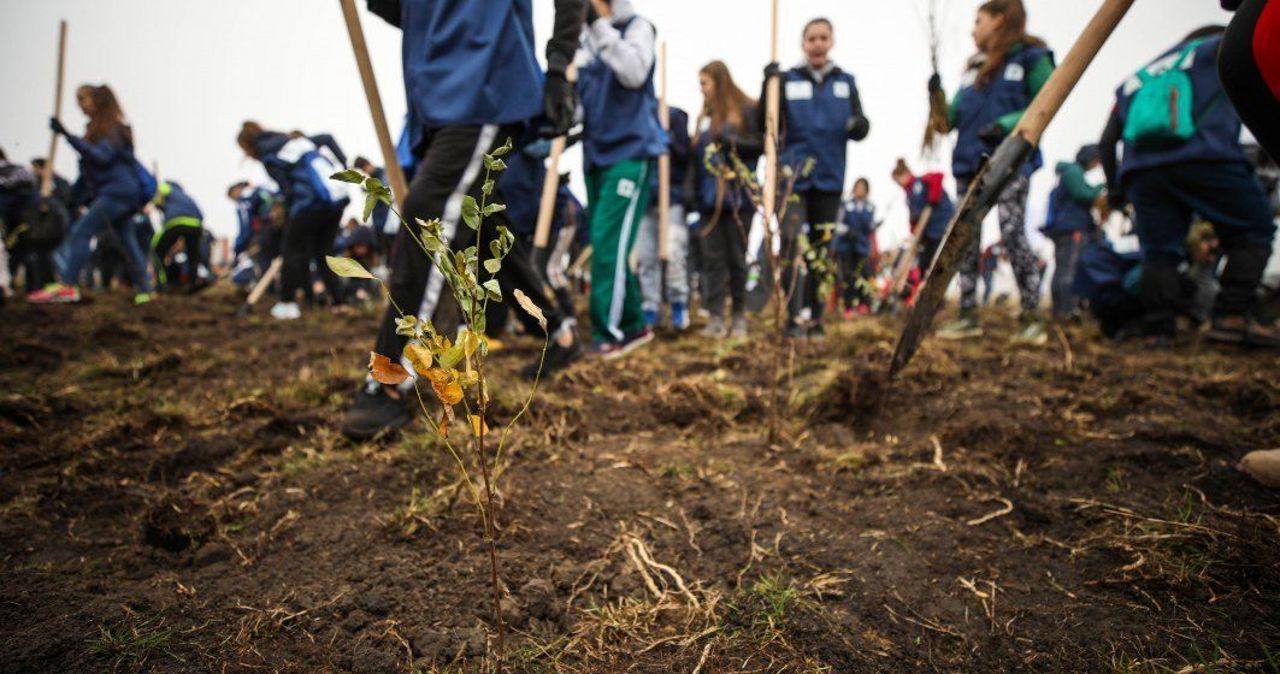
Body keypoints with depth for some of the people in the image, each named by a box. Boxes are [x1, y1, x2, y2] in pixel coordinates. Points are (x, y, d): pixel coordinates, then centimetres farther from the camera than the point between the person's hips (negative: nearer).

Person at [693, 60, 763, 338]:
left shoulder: (747, 110, -1)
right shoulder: (705, 116, 18)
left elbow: (762, 144, -6)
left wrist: (734, 140, -19)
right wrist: (693, 191, 12)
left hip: (738, 197, -5)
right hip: (708, 198, 5)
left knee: (737, 257, 2)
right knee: (712, 258, 0)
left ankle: (739, 315, 11)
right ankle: (715, 316, 2)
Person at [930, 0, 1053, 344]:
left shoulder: (1031, 57, 2)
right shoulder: (975, 66, 20)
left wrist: (1008, 124, -19)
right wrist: (938, 98, 2)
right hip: (969, 161, 7)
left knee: (1013, 233, -13)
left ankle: (1032, 317, -5)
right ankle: (969, 316, 9)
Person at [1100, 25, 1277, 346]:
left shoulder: (1135, 80, 33)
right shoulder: (1222, 46, 26)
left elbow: (1108, 140, 25)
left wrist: (1115, 190, 28)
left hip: (1139, 171, 4)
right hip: (1207, 158, -4)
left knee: (1158, 253, 8)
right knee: (1252, 231, 8)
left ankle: (1158, 333, -3)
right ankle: (1234, 317, -6)